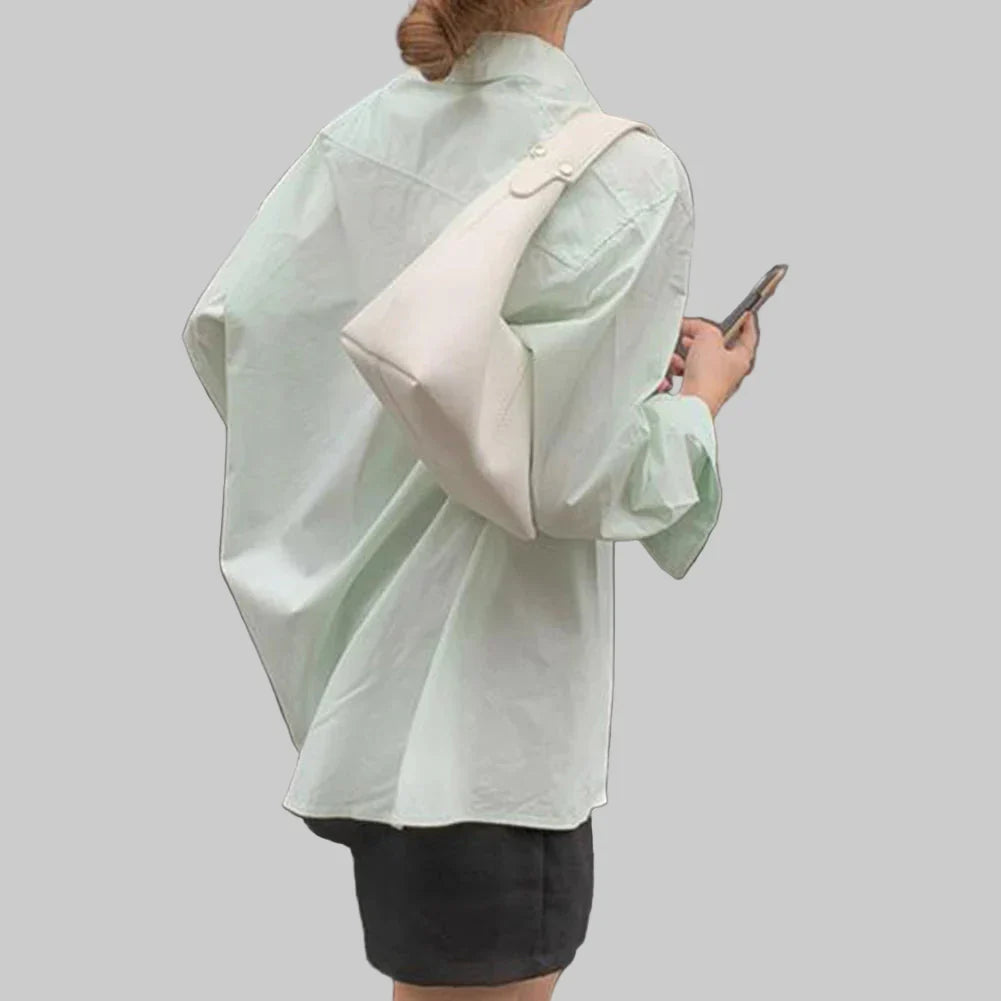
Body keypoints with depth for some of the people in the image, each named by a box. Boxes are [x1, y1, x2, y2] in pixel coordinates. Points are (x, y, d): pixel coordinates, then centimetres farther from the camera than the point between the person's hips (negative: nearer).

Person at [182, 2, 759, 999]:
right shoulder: (631, 177, -18)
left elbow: (224, 325, 3)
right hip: (486, 720, -7)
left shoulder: (363, 131, 1)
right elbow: (580, 474, -21)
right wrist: (705, 392, -2)